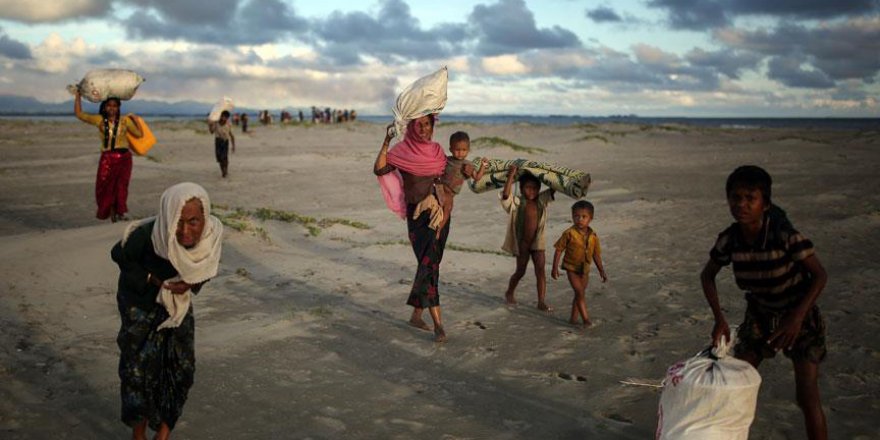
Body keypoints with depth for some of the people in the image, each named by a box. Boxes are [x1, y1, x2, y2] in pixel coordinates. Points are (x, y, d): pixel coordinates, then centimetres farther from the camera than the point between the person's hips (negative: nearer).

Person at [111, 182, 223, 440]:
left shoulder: (212, 234, -25)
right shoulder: (146, 235, -36)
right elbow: (119, 255, -15)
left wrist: (191, 284, -21)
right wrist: (155, 281, -23)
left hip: (179, 307, 3)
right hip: (141, 306, -3)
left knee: (181, 369, 7)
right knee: (139, 371, 5)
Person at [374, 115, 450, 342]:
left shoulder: (437, 150, 9)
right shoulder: (401, 151, -6)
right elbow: (379, 170, -20)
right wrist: (386, 141, -21)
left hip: (439, 213, 5)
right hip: (418, 215, -5)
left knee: (428, 265, 10)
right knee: (428, 265, -12)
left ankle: (416, 315, 24)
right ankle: (438, 324, -11)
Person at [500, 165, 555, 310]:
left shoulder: (541, 200, 0)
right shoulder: (517, 203, -13)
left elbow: (553, 189, 2)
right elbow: (505, 194, -30)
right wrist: (511, 175, -32)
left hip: (537, 242, 3)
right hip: (522, 242, -3)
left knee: (540, 271, -5)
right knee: (520, 271, 11)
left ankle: (542, 302, -3)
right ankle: (509, 293, 37)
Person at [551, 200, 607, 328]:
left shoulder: (593, 236, -3)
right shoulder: (569, 234, -15)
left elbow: (596, 255, 8)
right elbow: (559, 250, -8)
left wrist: (601, 270, 9)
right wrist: (555, 268, -9)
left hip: (585, 270, 5)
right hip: (571, 268, -5)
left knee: (579, 294, 13)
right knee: (579, 293, -12)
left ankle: (573, 318, 25)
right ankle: (586, 319, -9)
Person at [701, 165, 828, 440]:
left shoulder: (785, 236, -29)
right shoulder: (729, 240, -17)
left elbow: (820, 275, -18)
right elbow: (707, 276, 1)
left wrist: (796, 318, -25)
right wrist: (719, 320, -7)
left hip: (799, 314, -4)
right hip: (760, 314, 4)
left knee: (807, 397, -8)